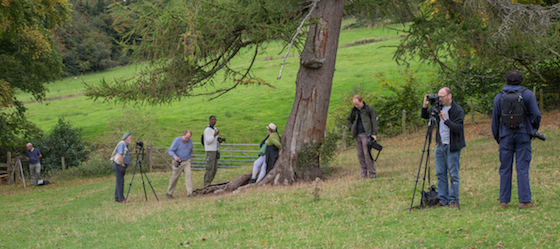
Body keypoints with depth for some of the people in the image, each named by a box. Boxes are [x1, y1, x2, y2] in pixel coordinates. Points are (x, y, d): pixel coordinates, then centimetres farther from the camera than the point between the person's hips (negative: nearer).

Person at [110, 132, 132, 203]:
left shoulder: (125, 145, 17)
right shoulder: (121, 144, -15)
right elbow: (120, 156, -25)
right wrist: (123, 165, -15)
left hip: (121, 166, 10)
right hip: (119, 165, -10)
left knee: (119, 182, 11)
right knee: (120, 182, -8)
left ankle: (117, 198, 15)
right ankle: (121, 199, -6)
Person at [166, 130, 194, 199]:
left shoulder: (190, 141, 4)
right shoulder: (177, 140, -12)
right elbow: (170, 151, -16)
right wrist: (174, 156, -34)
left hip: (187, 162, 4)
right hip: (178, 162, -3)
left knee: (188, 175, -15)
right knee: (174, 177, 4)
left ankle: (190, 193, -19)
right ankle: (169, 193, 21)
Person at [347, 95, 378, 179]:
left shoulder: (369, 109, 0)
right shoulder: (354, 111, 14)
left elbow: (374, 121, -2)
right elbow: (348, 121, 28)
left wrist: (374, 134, -9)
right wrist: (351, 129, 11)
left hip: (366, 134, -5)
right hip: (357, 135, 6)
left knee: (367, 153, -12)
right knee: (360, 154, 4)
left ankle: (372, 174, -8)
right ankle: (363, 174, 8)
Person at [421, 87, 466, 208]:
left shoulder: (458, 110, -11)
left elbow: (458, 129, -20)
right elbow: (424, 116, 17)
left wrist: (446, 119, -28)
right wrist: (425, 106, -2)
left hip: (452, 146, -6)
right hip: (440, 145, 6)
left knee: (453, 174, -2)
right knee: (440, 174, 7)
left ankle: (453, 200, 4)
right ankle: (443, 199, 14)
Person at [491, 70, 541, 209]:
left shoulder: (499, 97, 6)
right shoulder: (527, 94, 1)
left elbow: (495, 120, 8)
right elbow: (536, 115, -4)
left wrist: (497, 139, 16)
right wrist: (534, 129, 15)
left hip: (506, 135, 1)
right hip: (523, 135, -1)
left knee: (505, 169, 6)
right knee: (523, 168, -1)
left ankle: (504, 200, 7)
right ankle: (524, 200, -3)